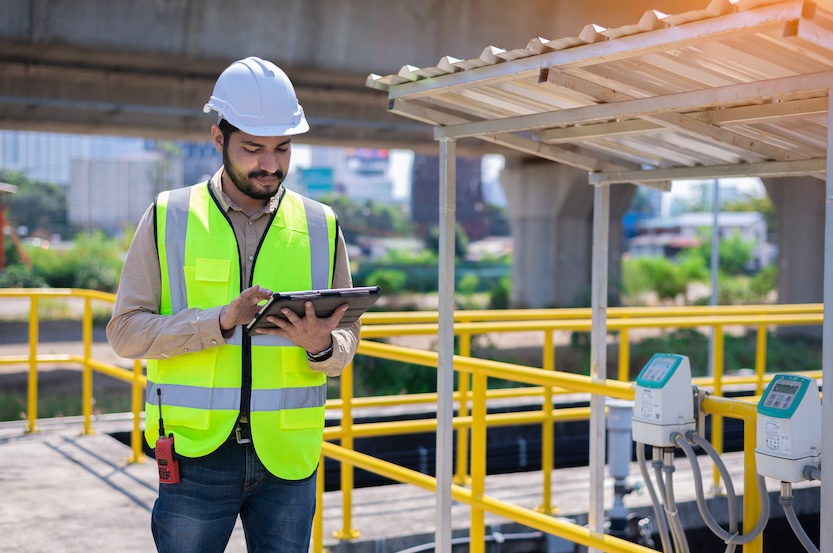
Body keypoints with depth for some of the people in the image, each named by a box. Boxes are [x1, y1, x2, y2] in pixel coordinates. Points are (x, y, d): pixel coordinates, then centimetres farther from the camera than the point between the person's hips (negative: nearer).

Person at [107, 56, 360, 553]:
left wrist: (321, 345, -15)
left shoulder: (321, 227, 7)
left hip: (287, 454, 2)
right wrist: (221, 321, -18)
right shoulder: (168, 218, 2)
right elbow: (126, 331, -4)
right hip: (198, 451, -1)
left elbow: (347, 341, 9)